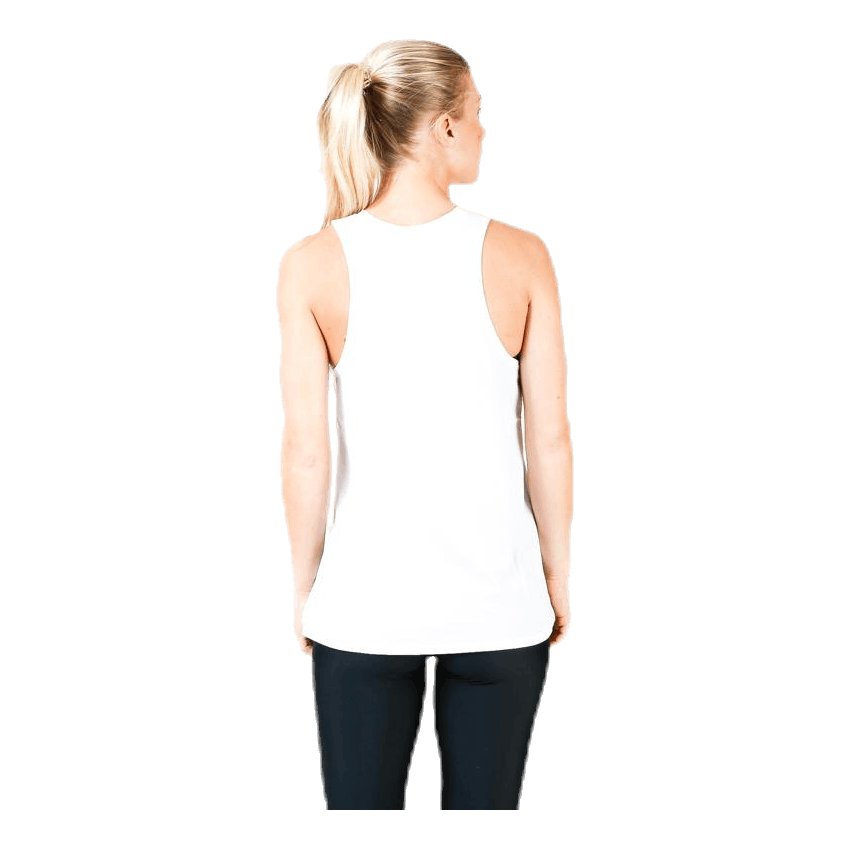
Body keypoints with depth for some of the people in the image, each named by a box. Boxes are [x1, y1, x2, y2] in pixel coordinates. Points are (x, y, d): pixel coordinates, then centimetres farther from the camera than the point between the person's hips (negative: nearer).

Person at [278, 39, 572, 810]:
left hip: (364, 601, 0)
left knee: (362, 799, 13)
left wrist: (305, 582, 6)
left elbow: (305, 452, -7)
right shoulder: (521, 256, -7)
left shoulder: (311, 264, -7)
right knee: (484, 800, 15)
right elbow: (551, 440, -4)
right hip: (498, 600, 0)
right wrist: (558, 570, 9)